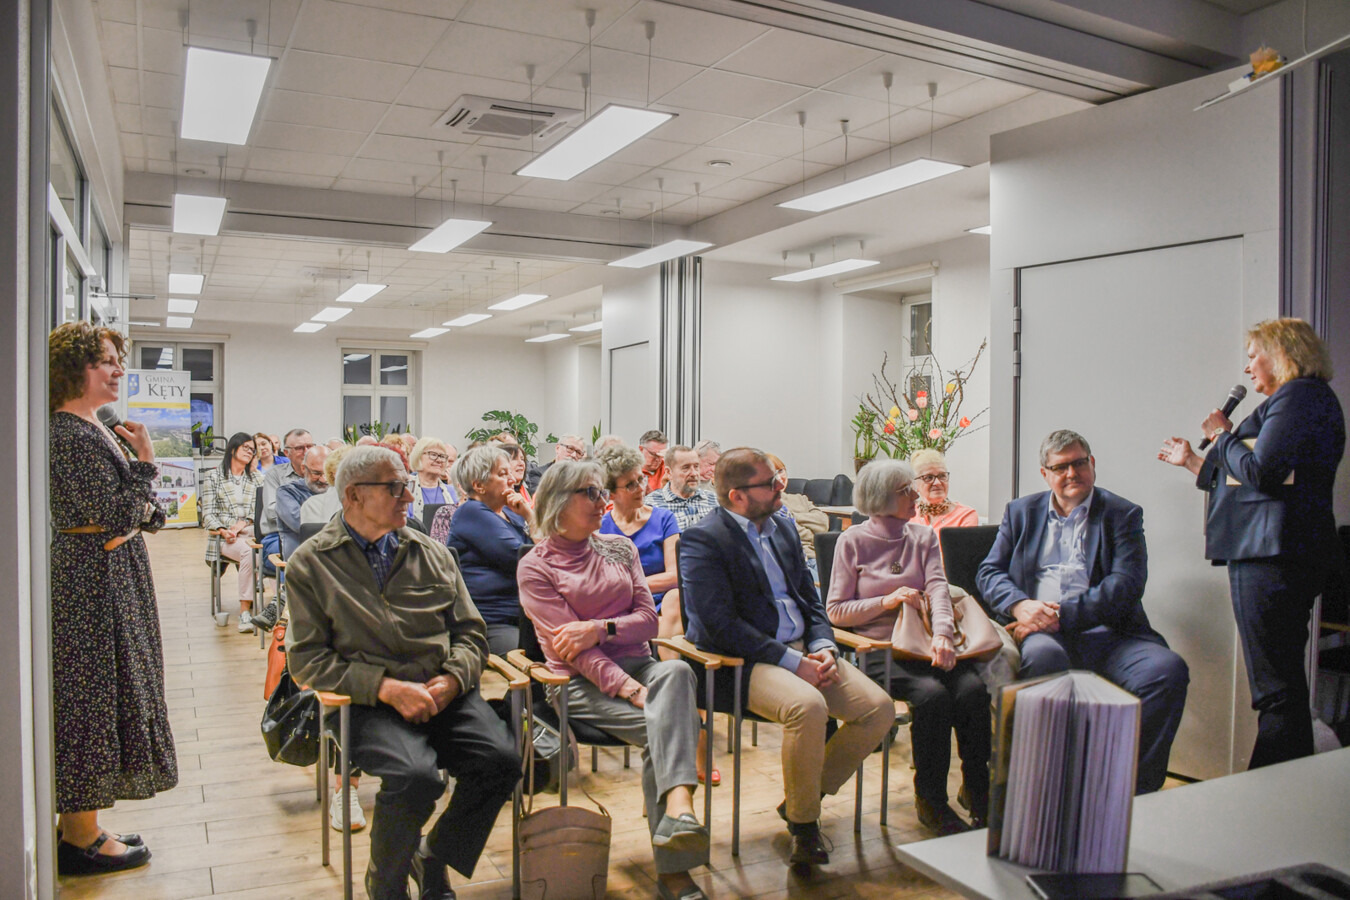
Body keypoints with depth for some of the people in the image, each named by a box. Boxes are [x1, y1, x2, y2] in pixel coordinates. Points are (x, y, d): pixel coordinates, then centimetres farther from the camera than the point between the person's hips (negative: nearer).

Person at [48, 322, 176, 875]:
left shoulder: (89, 428, 13)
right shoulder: (69, 433, -18)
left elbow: (130, 509, 20)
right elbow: (117, 515, -22)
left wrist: (145, 508, 1)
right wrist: (145, 461, -14)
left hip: (108, 579, 10)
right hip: (93, 584, -10)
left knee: (89, 698, 15)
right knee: (91, 701, -1)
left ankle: (80, 828, 27)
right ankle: (83, 841, 11)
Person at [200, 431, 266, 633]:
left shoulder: (256, 479, 22)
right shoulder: (213, 477, 13)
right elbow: (208, 514, 5)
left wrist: (242, 524, -8)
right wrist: (223, 530, -14)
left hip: (251, 532, 2)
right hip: (225, 537, -2)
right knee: (249, 552, -37)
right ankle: (245, 610, -33)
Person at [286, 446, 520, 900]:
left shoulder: (431, 553, 13)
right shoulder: (311, 564, 3)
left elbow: (470, 632, 15)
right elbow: (307, 658, -4)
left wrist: (451, 680, -7)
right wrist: (387, 687, -15)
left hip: (444, 693, 4)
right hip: (368, 703, -4)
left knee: (502, 760, -21)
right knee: (416, 776, -31)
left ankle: (434, 858, 9)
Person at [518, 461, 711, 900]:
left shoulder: (619, 547, 16)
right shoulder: (536, 567, 1)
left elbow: (648, 619, 9)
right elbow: (572, 647, -10)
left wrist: (600, 627, -13)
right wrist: (628, 689, -23)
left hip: (638, 663, 4)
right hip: (581, 682, -3)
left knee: (677, 671, -33)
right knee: (658, 725, -31)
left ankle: (678, 805, -51)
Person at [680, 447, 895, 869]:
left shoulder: (782, 529, 15)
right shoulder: (703, 541, -10)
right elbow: (721, 624, -18)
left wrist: (824, 648, -2)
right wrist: (793, 662, -19)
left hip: (804, 651, 8)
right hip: (743, 662, -8)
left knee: (881, 708, -7)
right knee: (808, 706, -34)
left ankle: (802, 797, 10)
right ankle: (803, 822, -7)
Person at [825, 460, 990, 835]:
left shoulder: (923, 535, 14)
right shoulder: (853, 541, 2)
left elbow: (938, 589, -2)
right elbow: (836, 611, 1)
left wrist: (942, 633, -21)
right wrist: (886, 601, -12)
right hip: (879, 649, -4)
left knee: (973, 689, -24)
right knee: (932, 695, -29)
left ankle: (979, 794, -6)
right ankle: (930, 800, -8)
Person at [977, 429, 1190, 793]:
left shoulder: (1122, 514, 13)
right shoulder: (1021, 511, 21)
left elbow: (1126, 585, -2)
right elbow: (989, 572, 13)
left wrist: (1063, 614, -15)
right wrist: (1020, 604, -10)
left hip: (1105, 633, 0)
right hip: (1041, 631, 0)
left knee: (1168, 669, -28)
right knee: (1043, 655, -36)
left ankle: (1137, 793, -15)